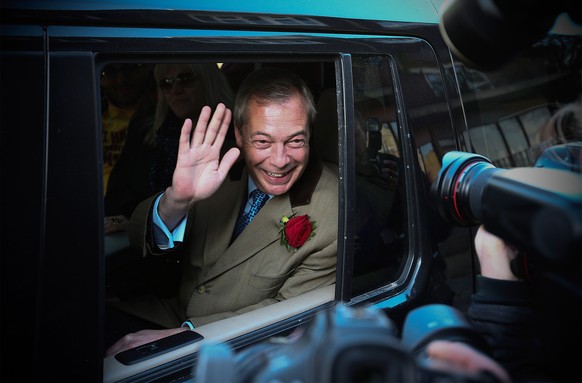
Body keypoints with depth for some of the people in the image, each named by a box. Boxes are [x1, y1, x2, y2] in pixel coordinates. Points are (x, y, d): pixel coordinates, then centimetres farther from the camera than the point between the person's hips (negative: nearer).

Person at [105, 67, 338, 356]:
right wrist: (177, 199, -33)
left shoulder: (335, 213, -18)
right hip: (177, 312, 5)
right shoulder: (218, 172, -8)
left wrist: (184, 334, -22)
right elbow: (142, 241, -10)